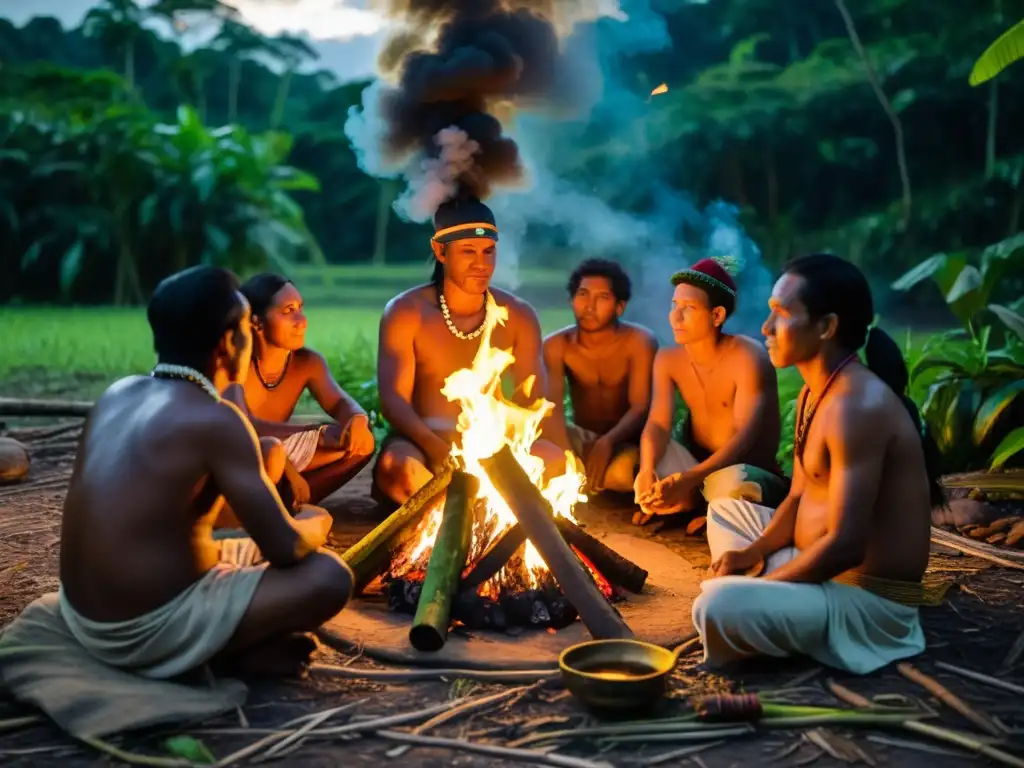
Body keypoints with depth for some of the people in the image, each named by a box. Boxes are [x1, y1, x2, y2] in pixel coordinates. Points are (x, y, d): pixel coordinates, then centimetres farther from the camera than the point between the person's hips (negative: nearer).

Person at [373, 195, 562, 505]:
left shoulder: (519, 315, 5)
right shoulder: (406, 312, -4)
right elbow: (393, 399, -12)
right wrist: (436, 447, -32)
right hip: (421, 442, -2)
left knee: (555, 461, -28)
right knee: (397, 467, -39)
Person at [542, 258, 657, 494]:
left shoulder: (640, 341, -13)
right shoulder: (556, 345, -7)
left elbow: (641, 408, -21)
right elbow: (552, 407, -22)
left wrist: (607, 443, -41)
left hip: (625, 441, -1)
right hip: (581, 438, 2)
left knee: (618, 474, -37)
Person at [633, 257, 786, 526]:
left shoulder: (748, 358, -19)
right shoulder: (668, 359, -1)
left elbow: (744, 436, -29)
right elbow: (657, 425, -11)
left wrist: (687, 480, -44)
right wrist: (647, 470, -36)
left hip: (751, 475, -4)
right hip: (697, 466, 4)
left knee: (731, 485, -39)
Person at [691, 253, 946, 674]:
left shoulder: (858, 406, -24)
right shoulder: (814, 394, 9)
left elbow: (845, 545, -27)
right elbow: (800, 498, 15)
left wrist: (758, 585, -17)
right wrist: (752, 554, -2)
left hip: (867, 600, -10)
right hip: (823, 570, 10)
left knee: (719, 607, -33)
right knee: (724, 510, 26)